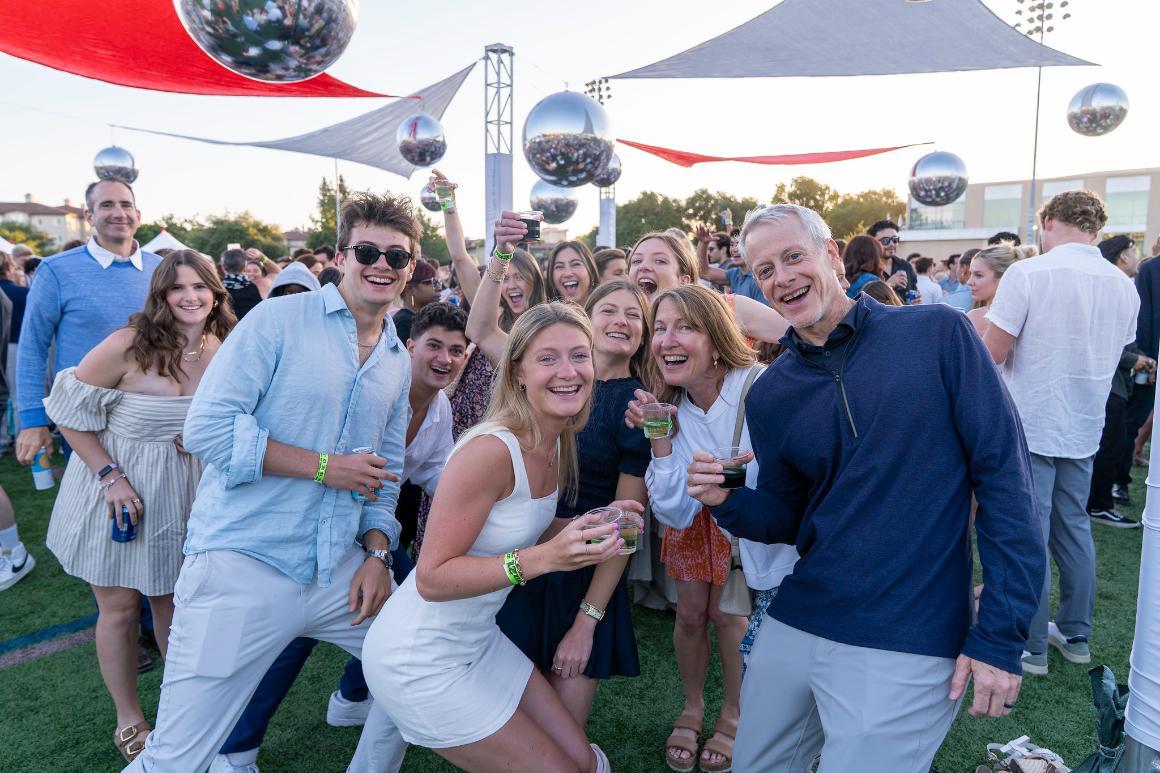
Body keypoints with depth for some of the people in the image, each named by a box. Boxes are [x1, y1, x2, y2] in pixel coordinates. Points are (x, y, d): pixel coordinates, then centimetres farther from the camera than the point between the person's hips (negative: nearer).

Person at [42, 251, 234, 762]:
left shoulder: (221, 350, -5)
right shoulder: (130, 345, -21)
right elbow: (70, 410, -13)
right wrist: (110, 474, -18)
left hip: (183, 495, 4)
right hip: (117, 491, -3)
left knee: (174, 601, 15)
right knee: (120, 607, 10)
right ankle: (128, 720, 29)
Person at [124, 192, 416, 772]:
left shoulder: (398, 362, 11)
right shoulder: (278, 320, -8)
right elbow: (207, 427, -14)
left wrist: (378, 552, 3)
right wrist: (325, 467, -14)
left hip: (341, 570, 6)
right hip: (242, 567, -5)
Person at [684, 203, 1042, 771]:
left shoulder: (938, 334, -7)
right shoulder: (769, 394, 4)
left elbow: (1004, 474, -8)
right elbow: (786, 518, 11)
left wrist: (1002, 635, -12)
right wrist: (727, 501, -11)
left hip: (907, 644, -4)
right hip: (792, 628, 5)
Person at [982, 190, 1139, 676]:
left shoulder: (1028, 274, -15)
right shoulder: (1123, 286, 4)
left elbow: (991, 355, -16)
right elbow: (1111, 357, 16)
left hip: (1030, 426, -6)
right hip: (1084, 427, 6)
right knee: (1073, 528, 17)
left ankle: (1031, 647, 13)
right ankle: (1075, 635, 30)